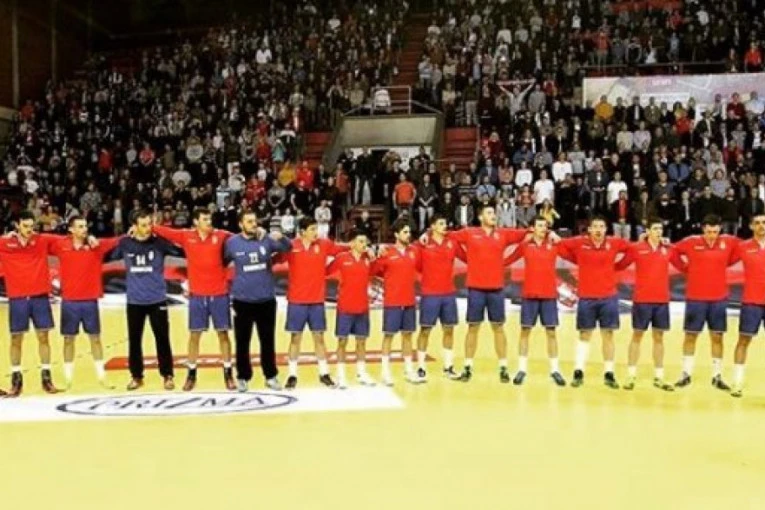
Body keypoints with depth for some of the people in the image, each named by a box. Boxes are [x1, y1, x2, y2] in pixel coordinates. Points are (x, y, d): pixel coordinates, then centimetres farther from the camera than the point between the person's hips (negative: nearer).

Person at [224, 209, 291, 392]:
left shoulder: (267, 239, -3)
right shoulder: (232, 243, -3)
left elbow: (287, 248, -11)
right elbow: (223, 262, 9)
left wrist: (281, 237, -32)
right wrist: (230, 283, 2)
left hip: (266, 299, 1)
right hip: (242, 300, -1)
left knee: (268, 341, 9)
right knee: (242, 341, 7)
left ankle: (271, 376, 20)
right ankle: (243, 377, 18)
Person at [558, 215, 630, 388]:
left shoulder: (614, 243, 0)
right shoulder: (579, 243, -3)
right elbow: (561, 245, 7)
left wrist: (615, 265, 5)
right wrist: (579, 261, 5)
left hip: (609, 297, 1)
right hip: (586, 298, -1)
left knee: (608, 335, 5)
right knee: (584, 335, 6)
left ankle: (609, 374, 11)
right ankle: (578, 372, 8)